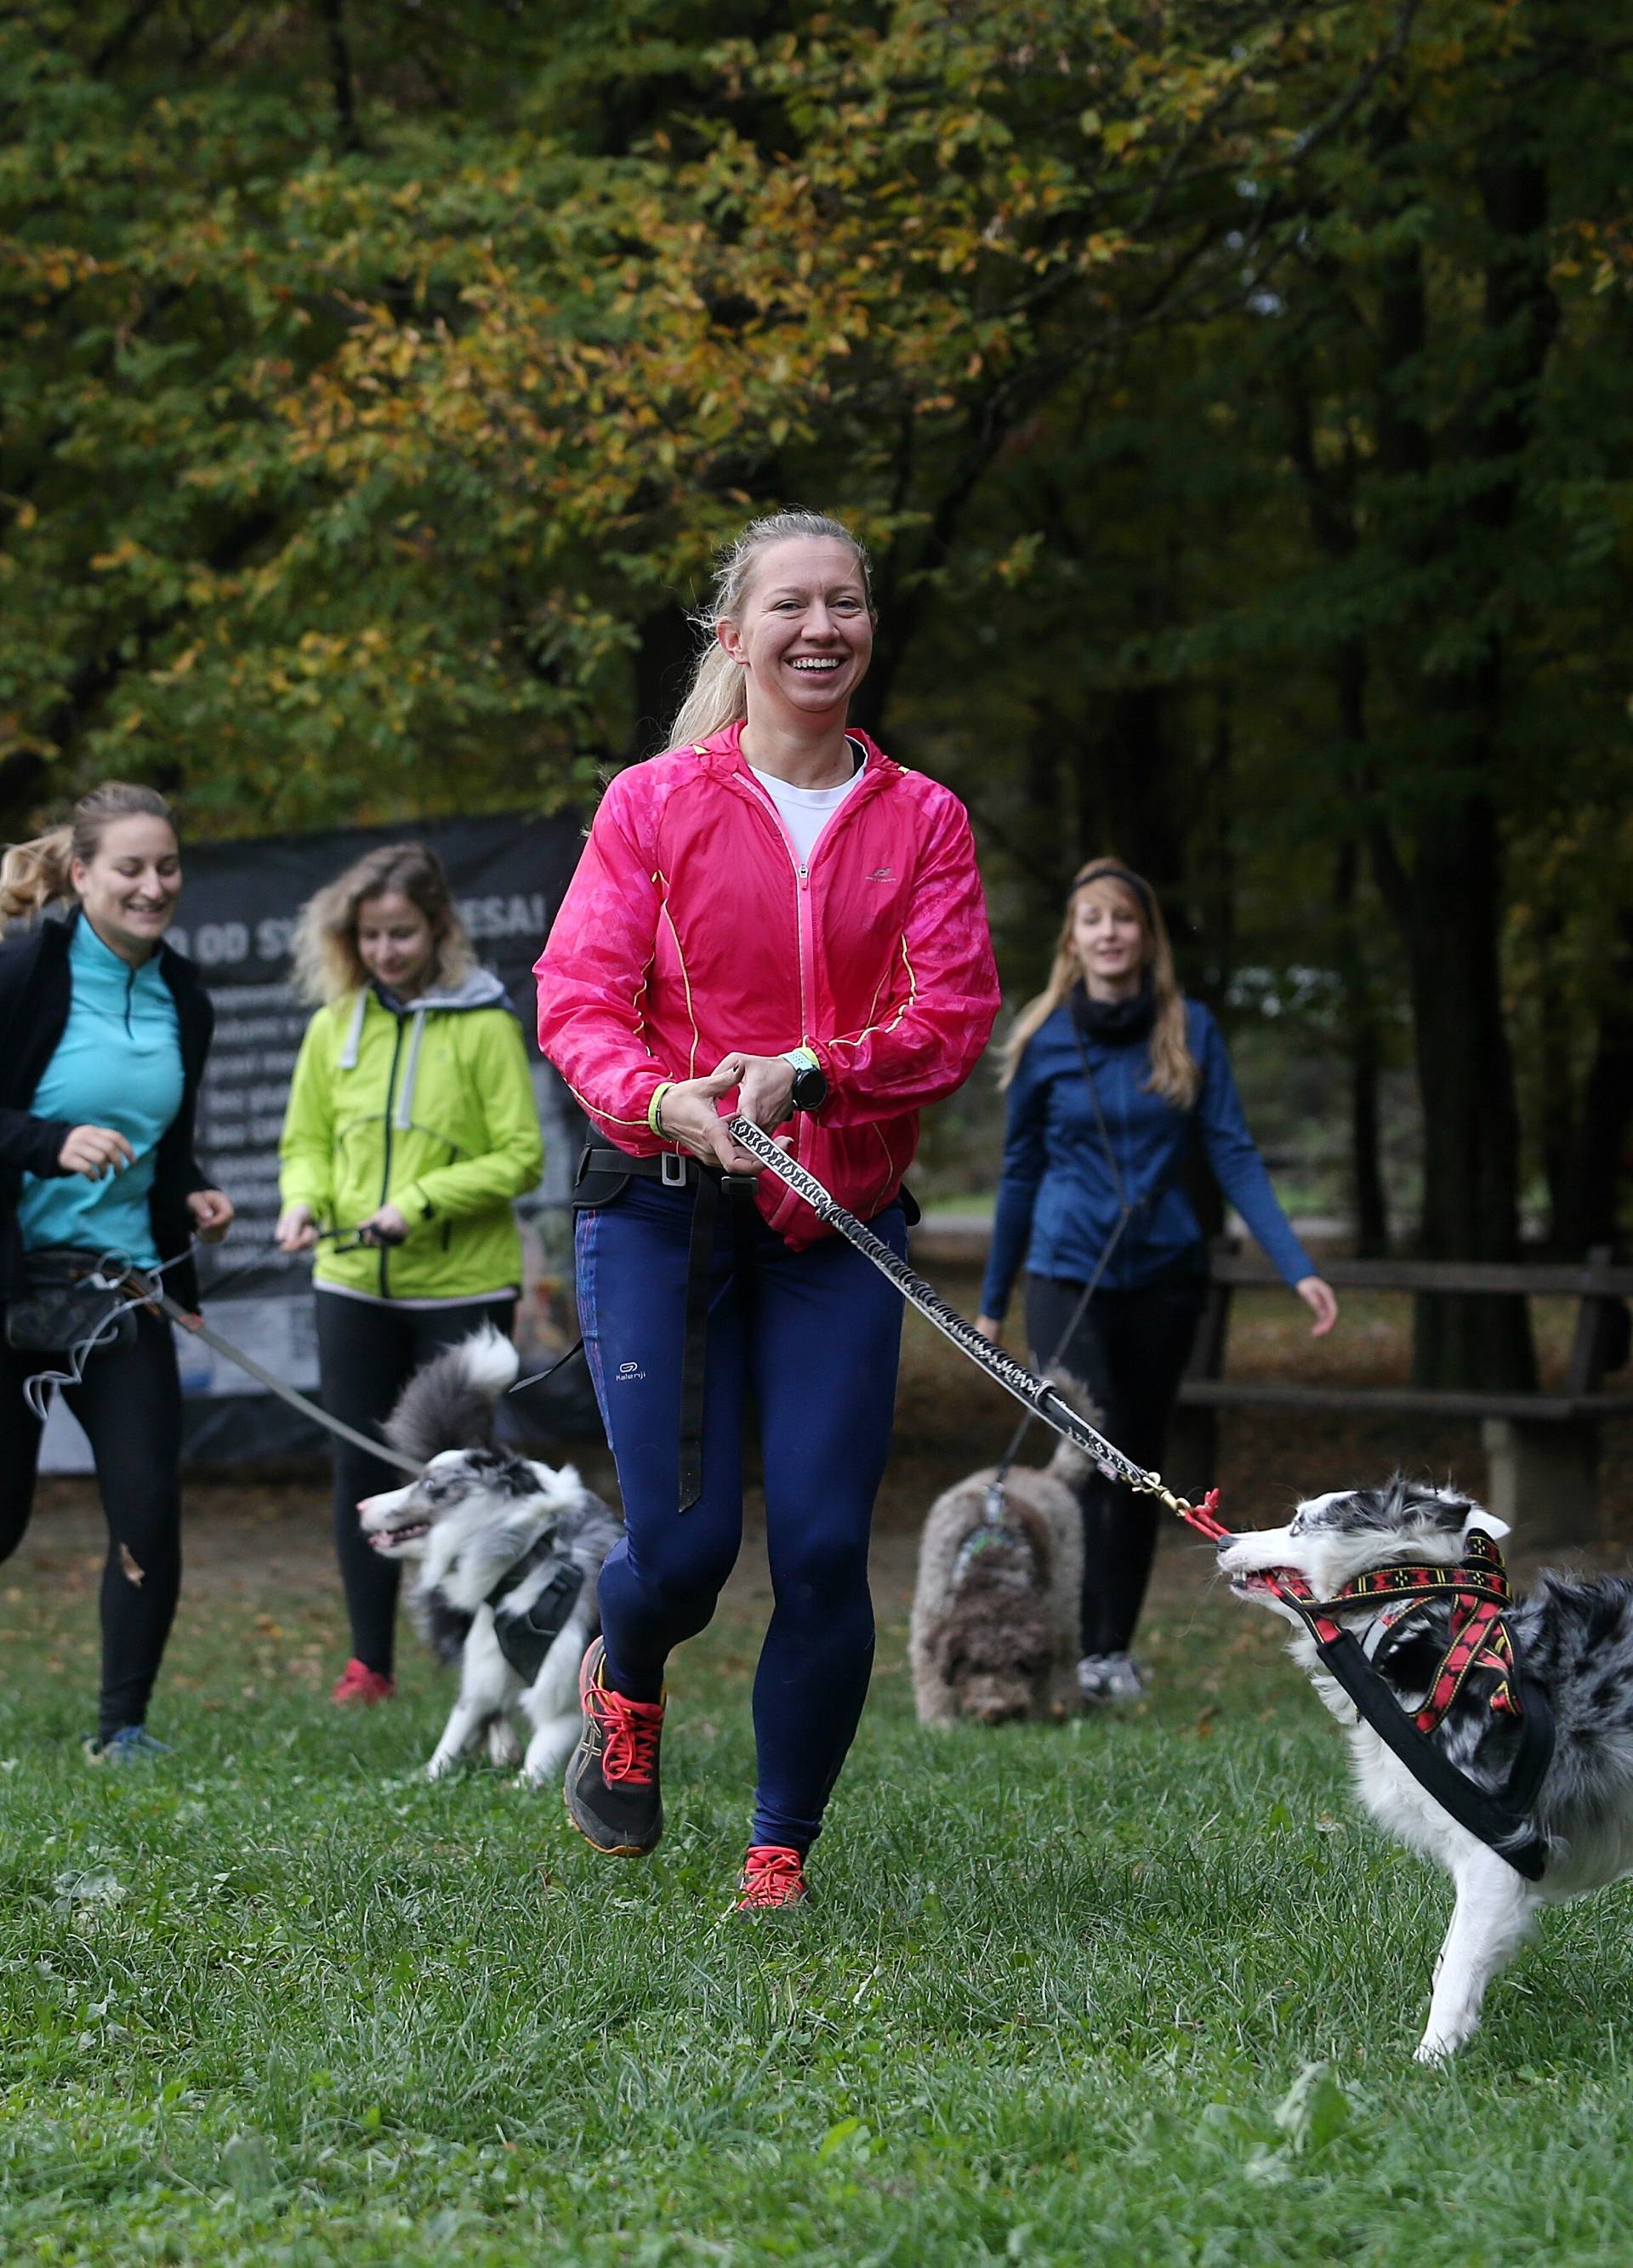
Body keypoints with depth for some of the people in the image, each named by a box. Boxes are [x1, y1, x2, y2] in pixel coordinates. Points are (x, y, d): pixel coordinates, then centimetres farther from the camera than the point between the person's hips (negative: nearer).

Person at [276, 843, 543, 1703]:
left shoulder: (485, 1026, -7)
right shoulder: (335, 1025, 5)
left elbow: (520, 1157, -9)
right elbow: (306, 1140, 12)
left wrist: (422, 1203, -18)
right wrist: (304, 1201, -9)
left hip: (461, 1285, -4)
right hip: (353, 1284, 4)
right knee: (361, 1471, 7)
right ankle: (368, 1664, 15)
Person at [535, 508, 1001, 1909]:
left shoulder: (923, 822, 6)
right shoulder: (655, 805, 1)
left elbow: (954, 1017, -4)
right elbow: (578, 1001, -4)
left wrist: (806, 1076, -21)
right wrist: (661, 1098, -25)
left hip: (840, 1223, 1)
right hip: (666, 1211, -1)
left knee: (825, 1548, -6)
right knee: (685, 1540, -6)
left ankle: (784, 1851, 10)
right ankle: (624, 1688, 30)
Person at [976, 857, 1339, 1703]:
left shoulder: (1189, 1030, 0)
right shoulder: (1043, 1040, -1)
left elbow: (1234, 1154, -3)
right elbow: (1020, 1173, 8)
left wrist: (1298, 1267, -14)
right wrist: (992, 1301, 13)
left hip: (1162, 1275, 2)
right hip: (1067, 1276, -2)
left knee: (1139, 1464, 8)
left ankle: (1117, 1648, 19)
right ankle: (1083, 1648, -19)